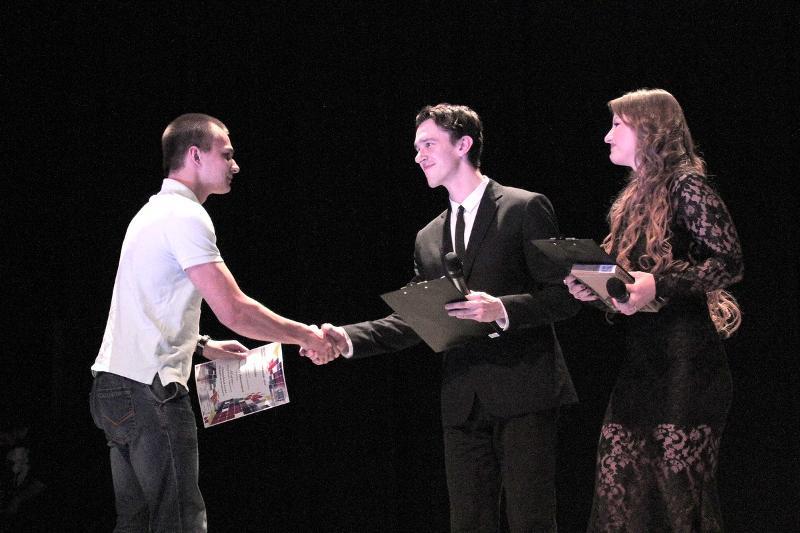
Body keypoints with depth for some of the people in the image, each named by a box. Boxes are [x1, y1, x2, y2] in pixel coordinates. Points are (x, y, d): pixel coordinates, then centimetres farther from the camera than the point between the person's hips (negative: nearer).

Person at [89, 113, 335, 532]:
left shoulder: (153, 212, 20)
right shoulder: (185, 216, -11)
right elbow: (233, 310, -17)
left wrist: (203, 346, 24)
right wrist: (305, 336, -6)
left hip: (114, 384, 10)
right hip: (150, 389, -10)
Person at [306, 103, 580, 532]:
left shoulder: (525, 209, -2)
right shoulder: (429, 239, 18)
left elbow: (564, 298, -6)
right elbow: (414, 320, 14)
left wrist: (502, 309, -22)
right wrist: (349, 339, 0)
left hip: (522, 394, -6)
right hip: (462, 402, 6)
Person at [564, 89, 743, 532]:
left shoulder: (685, 187, -7)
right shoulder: (635, 199, 19)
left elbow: (729, 263, -14)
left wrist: (657, 283, -24)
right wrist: (594, 287, 5)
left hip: (684, 359, -8)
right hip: (639, 361, 8)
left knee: (680, 493, -7)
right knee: (615, 490, 2)